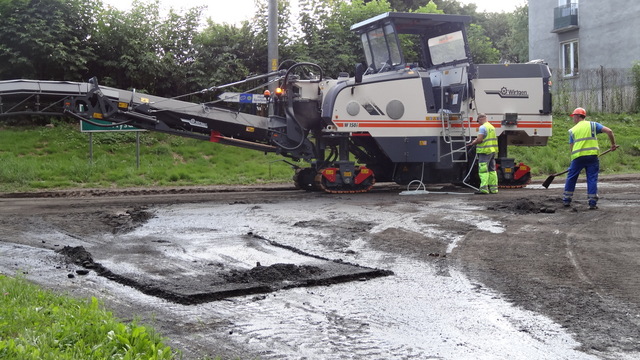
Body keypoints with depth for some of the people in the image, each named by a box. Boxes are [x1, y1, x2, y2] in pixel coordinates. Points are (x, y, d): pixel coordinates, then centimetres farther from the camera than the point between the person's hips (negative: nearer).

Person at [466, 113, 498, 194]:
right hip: (493, 151, 9)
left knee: (483, 170, -8)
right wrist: (477, 140, 16)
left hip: (485, 151, -9)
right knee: (492, 170, 12)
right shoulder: (492, 127, 16)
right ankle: (493, 188, 13)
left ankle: (484, 188, -12)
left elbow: (479, 140, -18)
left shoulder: (482, 127, -11)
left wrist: (472, 143, -1)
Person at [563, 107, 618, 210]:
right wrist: (613, 144, 8)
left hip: (578, 157, 0)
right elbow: (609, 131, -2)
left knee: (571, 178, 13)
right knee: (592, 179, 5)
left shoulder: (572, 130, 13)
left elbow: (571, 147, 8)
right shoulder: (593, 125, 10)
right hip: (592, 155, 0)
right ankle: (592, 203, 2)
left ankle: (566, 200, 18)